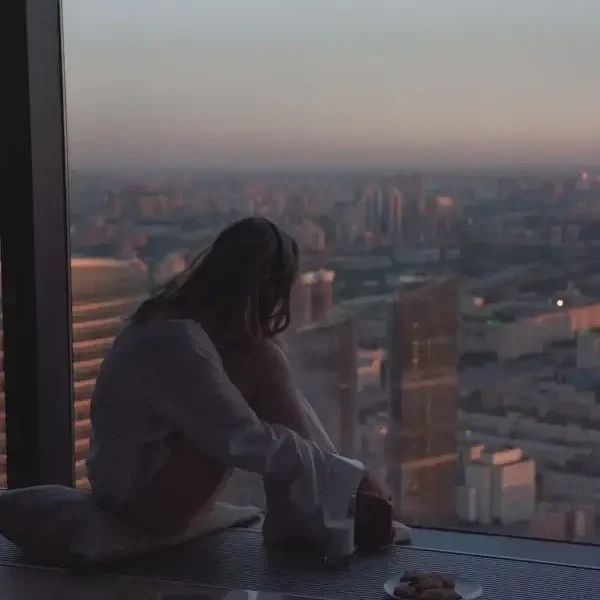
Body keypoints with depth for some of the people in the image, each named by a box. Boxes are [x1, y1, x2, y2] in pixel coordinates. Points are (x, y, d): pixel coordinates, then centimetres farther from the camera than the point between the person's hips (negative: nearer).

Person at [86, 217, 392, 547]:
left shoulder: (196, 322, 2)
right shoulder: (177, 341, -27)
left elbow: (282, 395, 7)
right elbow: (247, 441, -29)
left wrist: (339, 469, 1)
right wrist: (347, 477, -20)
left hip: (163, 480, 10)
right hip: (144, 497, -10)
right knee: (261, 366, -19)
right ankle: (322, 519, -10)